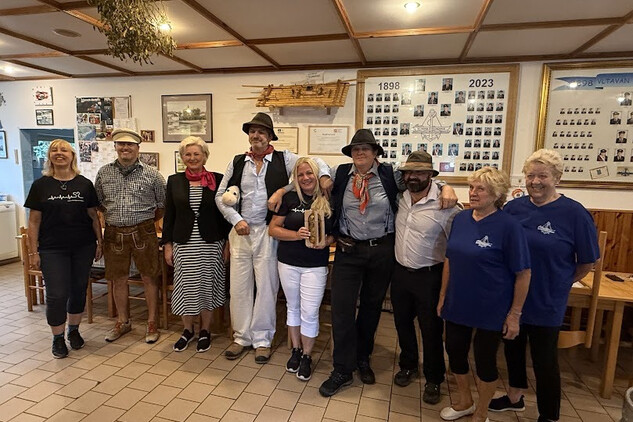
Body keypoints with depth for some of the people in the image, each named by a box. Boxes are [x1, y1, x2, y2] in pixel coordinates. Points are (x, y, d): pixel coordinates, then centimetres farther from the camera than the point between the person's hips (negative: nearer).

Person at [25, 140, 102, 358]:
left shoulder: (85, 184, 2)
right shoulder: (40, 185, 0)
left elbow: (93, 216, 6)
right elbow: (34, 221, 1)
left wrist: (99, 242, 2)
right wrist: (33, 252, -3)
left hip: (83, 247, 1)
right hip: (52, 249, -1)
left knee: (79, 289, 11)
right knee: (57, 294, 0)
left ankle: (73, 330, 31)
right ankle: (58, 338, 20)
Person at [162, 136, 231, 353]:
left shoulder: (217, 180, -2)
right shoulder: (174, 181, 4)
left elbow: (224, 212, 0)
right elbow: (169, 215, 6)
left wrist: (227, 243, -2)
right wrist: (167, 244, 3)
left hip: (210, 243, -1)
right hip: (183, 243, 2)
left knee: (207, 286, 8)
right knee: (185, 286, 8)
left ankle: (205, 330, 27)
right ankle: (187, 330, 30)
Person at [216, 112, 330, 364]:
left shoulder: (283, 160, 1)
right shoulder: (237, 162, 9)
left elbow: (314, 162, 1)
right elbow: (221, 195, 9)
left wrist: (324, 175, -21)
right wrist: (236, 220, -4)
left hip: (268, 232, -3)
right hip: (241, 232, 3)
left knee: (266, 286, 6)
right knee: (239, 286, 10)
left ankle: (262, 339, 24)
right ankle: (242, 337, 29)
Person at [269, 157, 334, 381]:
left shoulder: (329, 201, -3)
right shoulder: (289, 199, -3)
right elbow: (273, 229, -3)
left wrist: (326, 241, -17)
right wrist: (297, 234, -18)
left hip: (315, 266, -1)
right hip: (288, 262, 2)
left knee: (309, 313, 2)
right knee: (293, 307, 16)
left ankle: (307, 356, 25)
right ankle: (295, 350, 36)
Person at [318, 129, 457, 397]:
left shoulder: (390, 174, -3)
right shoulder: (339, 174, 0)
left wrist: (447, 188, -13)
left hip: (382, 250, 0)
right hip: (348, 250, 0)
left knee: (372, 306, 16)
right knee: (342, 307, -1)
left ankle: (363, 358, 40)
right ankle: (343, 370, 17)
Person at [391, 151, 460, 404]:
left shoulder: (445, 205, -17)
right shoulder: (400, 198, 0)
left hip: (428, 276, -5)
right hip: (400, 272, 5)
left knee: (431, 330, 11)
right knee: (402, 323, 20)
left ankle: (434, 379, 34)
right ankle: (408, 366, 44)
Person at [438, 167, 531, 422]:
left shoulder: (509, 226, -15)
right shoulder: (460, 219, 0)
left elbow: (523, 274, -12)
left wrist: (515, 314, -11)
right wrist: (443, 296, 9)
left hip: (491, 310, -5)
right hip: (457, 305, 5)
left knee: (485, 359, 12)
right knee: (455, 352, 16)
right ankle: (464, 401, 43)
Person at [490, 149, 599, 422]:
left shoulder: (574, 213, -12)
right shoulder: (513, 207, -2)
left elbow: (588, 260, -4)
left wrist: (562, 283, 2)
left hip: (546, 303, -4)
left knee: (544, 359, 10)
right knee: (512, 347, 20)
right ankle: (514, 397, 44)